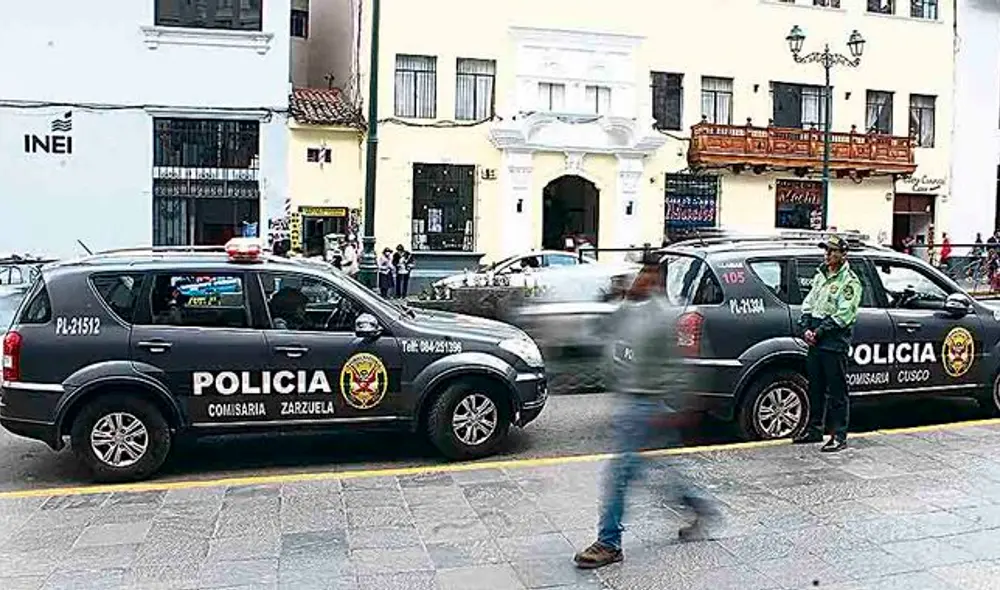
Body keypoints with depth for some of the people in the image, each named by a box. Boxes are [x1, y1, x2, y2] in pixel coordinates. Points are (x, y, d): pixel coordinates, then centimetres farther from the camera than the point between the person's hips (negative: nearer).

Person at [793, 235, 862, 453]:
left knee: (837, 392, -2)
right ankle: (814, 430, 25)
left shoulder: (849, 281, -6)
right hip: (815, 343, 7)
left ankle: (839, 436, 3)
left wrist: (819, 331, -16)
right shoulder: (820, 276, 16)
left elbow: (843, 315, -14)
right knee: (815, 388, 14)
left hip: (835, 344, -7)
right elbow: (808, 304, 14)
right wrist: (806, 329, -1)